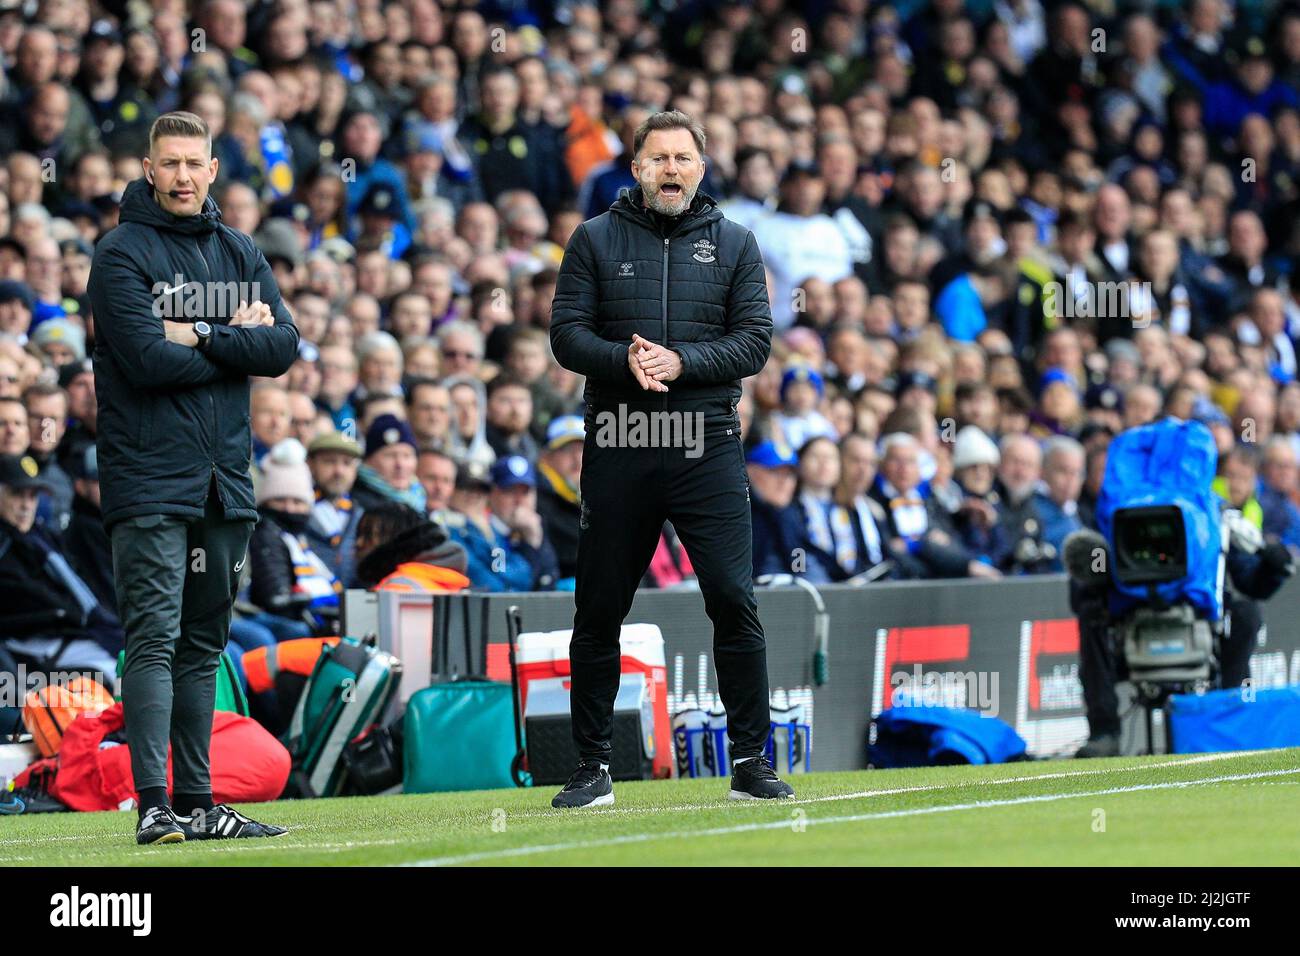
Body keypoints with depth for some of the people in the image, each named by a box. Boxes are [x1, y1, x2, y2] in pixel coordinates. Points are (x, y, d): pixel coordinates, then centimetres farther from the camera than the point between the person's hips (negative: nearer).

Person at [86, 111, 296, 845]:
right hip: (150, 481, -6)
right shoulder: (122, 255, -5)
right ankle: (154, 806, -15)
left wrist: (202, 337, -11)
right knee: (155, 639, -11)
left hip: (226, 481, 6)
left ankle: (196, 801, 14)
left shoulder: (240, 253, 14)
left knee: (204, 645, 10)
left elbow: (285, 345, 1)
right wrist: (239, 343, -6)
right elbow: (148, 358, -17)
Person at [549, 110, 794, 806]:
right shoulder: (596, 239, 8)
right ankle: (592, 768, 13)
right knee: (599, 612, 4)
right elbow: (567, 334, 2)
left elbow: (754, 342, 1)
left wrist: (680, 362, -14)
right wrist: (623, 360, -17)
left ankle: (750, 762, 1)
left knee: (734, 603, -7)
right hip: (617, 453, 0)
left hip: (707, 448, 0)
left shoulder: (733, 243, 9)